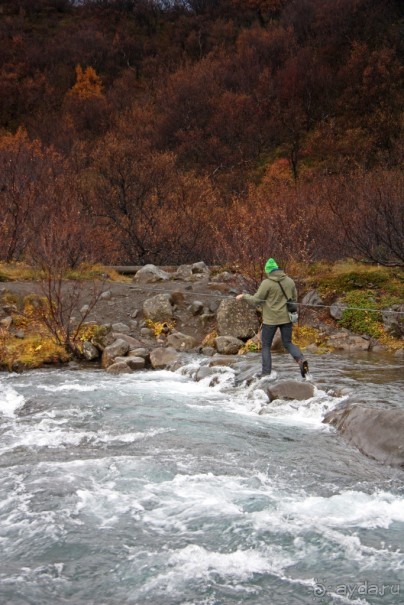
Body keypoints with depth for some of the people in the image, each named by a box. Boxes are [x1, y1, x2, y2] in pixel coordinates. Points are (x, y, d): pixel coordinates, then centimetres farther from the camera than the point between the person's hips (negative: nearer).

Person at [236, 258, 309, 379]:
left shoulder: (267, 283, -12)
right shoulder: (290, 281, 4)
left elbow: (256, 300, -9)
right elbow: (294, 298, 14)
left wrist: (244, 296, 6)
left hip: (271, 319, -4)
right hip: (286, 317, 4)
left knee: (266, 346, 8)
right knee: (288, 343, 13)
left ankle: (266, 373, 7)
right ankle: (301, 359, -13)